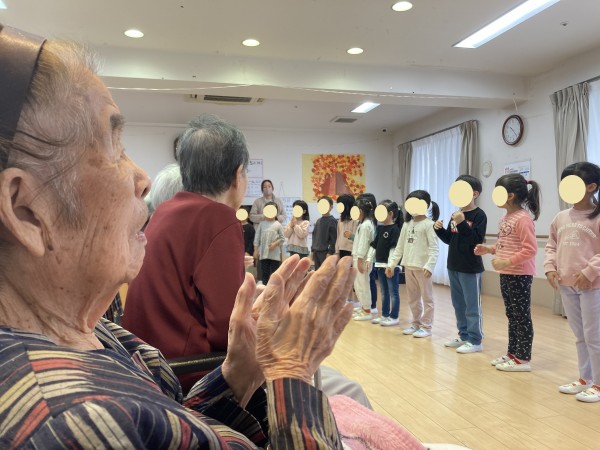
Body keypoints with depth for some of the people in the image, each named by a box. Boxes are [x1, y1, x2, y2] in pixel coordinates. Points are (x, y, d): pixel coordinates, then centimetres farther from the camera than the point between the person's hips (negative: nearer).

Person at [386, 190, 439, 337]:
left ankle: (426, 327, 13)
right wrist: (391, 264, 9)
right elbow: (399, 247, 13)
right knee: (412, 298, 15)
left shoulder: (429, 224, -9)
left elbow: (434, 249, -14)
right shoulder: (407, 224, 11)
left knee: (426, 297, 4)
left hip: (422, 267, -7)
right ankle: (416, 324, 27)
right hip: (408, 266, 7)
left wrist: (429, 266, -26)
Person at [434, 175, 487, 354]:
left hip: (471, 268, -8)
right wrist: (439, 229, -2)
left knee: (472, 306, 0)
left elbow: (477, 240, -21)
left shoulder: (479, 215, -10)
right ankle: (464, 336, 27)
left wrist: (462, 224, -27)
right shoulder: (456, 215, 10)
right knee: (458, 304, 15)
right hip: (453, 267, 8)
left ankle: (475, 341, 10)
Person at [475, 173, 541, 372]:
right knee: (512, 316, 17)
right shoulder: (504, 218, 11)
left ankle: (523, 359, 11)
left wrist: (507, 262, -25)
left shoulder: (523, 219, -18)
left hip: (520, 275, -9)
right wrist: (488, 249, 6)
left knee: (522, 316, 1)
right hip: (506, 274, 9)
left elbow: (530, 249, -22)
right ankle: (512, 353, 28)